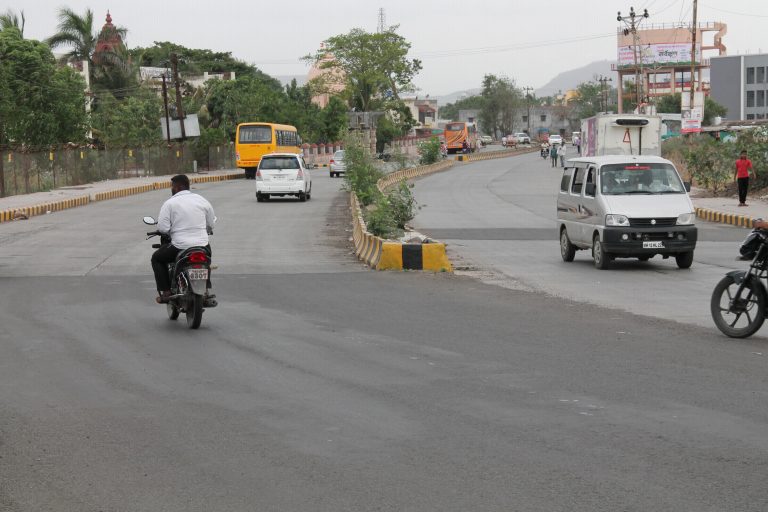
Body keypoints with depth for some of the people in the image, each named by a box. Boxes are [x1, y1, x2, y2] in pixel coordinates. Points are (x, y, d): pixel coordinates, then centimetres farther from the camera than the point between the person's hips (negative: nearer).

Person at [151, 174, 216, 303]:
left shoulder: (170, 203, -6)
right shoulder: (202, 200, 8)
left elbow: (162, 228, -12)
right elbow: (211, 225, 14)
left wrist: (171, 233, 10)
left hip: (179, 247, -4)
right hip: (203, 247, 4)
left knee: (157, 258, 22)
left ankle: (165, 292, 12)